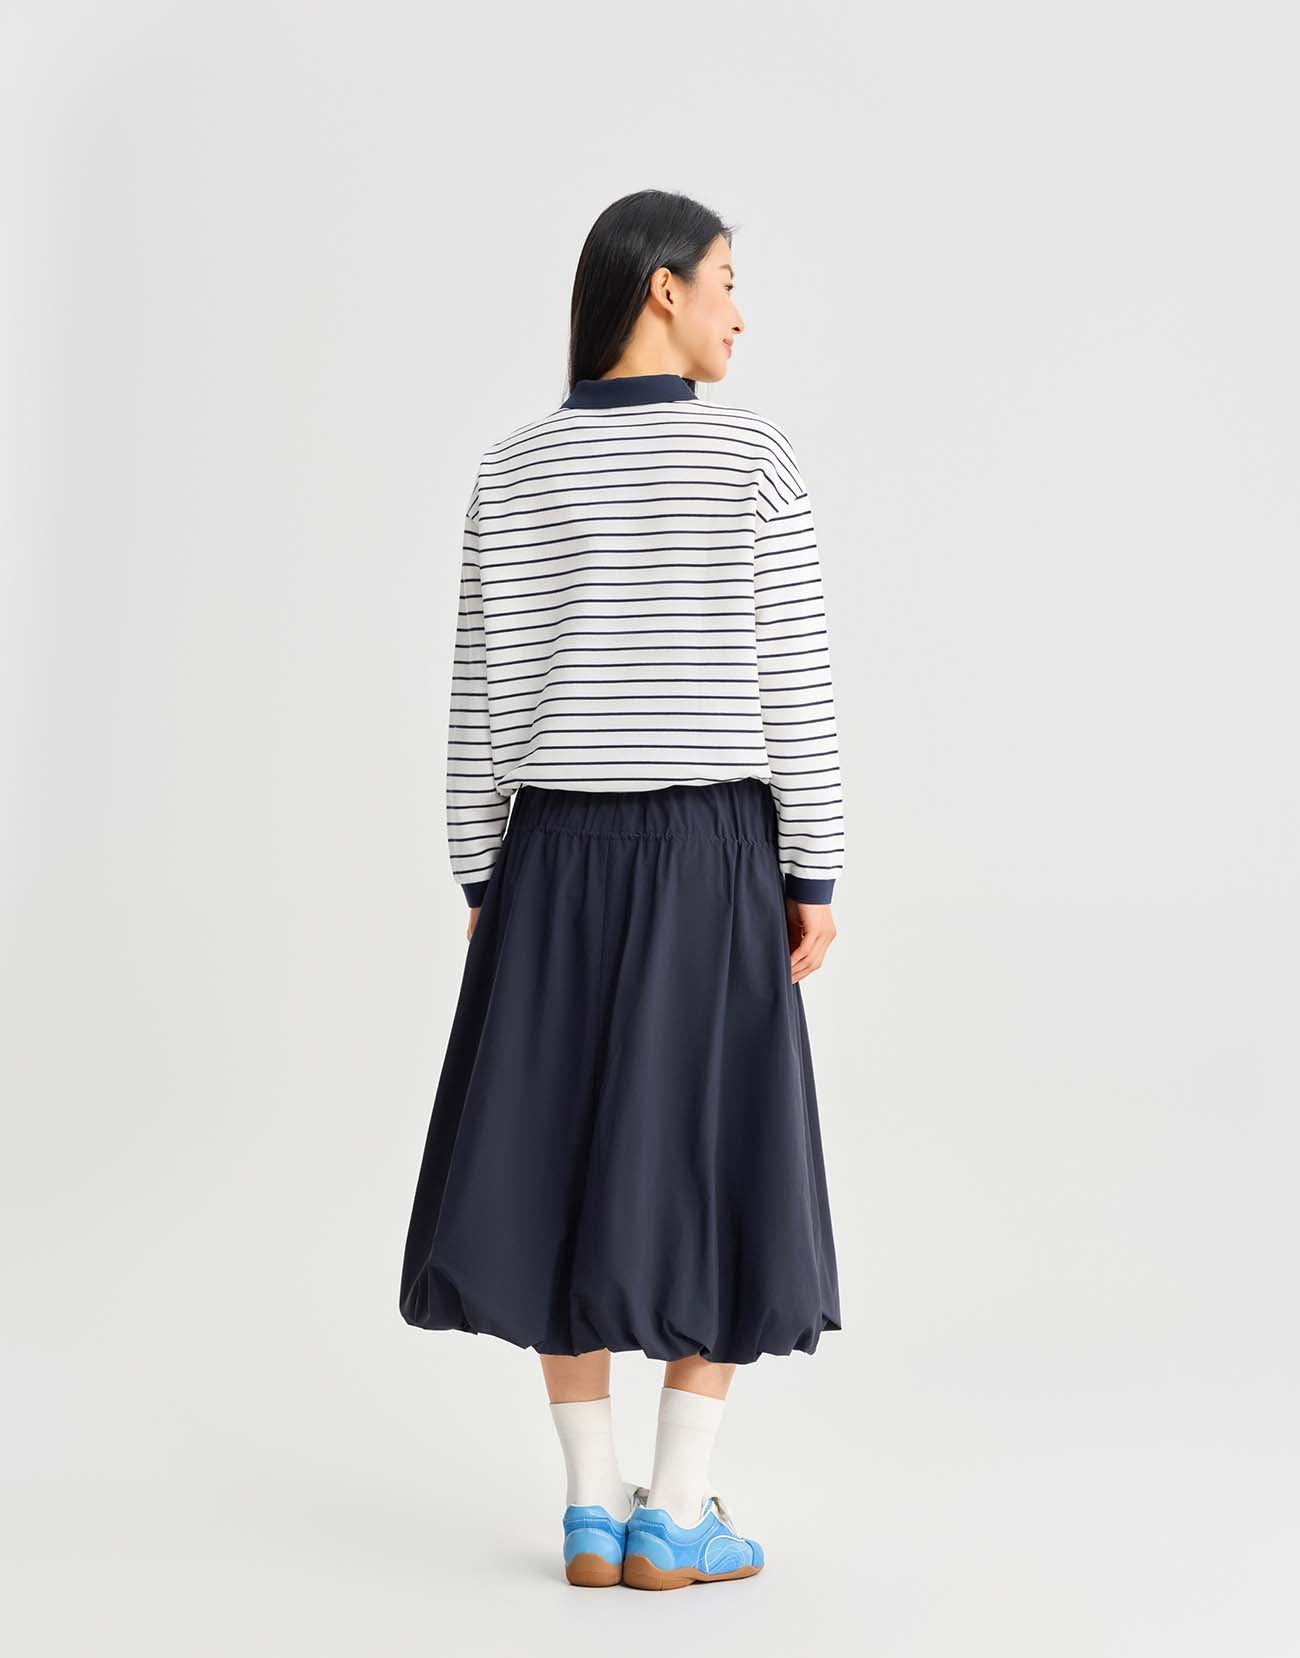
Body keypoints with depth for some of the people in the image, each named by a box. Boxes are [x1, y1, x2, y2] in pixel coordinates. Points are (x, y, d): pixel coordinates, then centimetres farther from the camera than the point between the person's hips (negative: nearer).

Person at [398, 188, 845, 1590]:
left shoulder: (511, 472, 2)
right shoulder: (750, 455, -8)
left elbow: (483, 691, 2)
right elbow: (791, 678, -9)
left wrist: (482, 880, 10)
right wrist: (814, 872, -2)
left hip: (557, 851, 3)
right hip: (710, 853, -3)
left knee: (567, 1166, 9)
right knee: (717, 1166, 5)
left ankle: (591, 1511, 10)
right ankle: (674, 1517, 6)